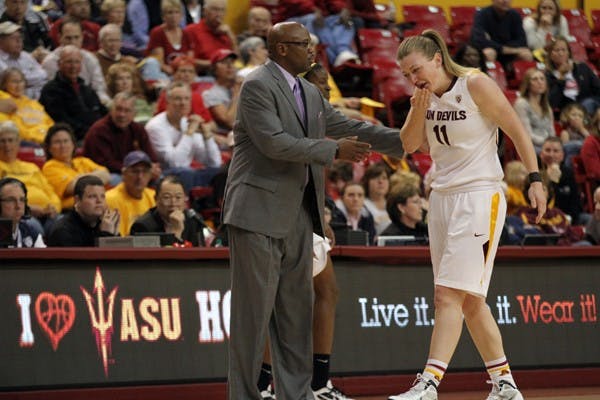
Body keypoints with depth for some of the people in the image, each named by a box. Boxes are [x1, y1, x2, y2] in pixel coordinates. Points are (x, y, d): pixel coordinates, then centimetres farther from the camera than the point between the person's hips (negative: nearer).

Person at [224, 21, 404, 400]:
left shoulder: (310, 93, 16)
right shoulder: (258, 85, -10)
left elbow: (346, 125, 21)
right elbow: (274, 142, -19)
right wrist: (334, 150, -17)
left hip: (298, 214, 9)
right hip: (259, 211, -9)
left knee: (297, 308, 10)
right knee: (254, 308, -6)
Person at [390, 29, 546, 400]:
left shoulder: (476, 85, -10)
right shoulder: (427, 94, 9)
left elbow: (518, 132, -7)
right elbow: (410, 145, 6)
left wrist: (535, 179, -11)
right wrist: (420, 109, -10)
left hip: (479, 198, -8)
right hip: (442, 198, 8)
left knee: (449, 294, -15)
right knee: (469, 300, 10)